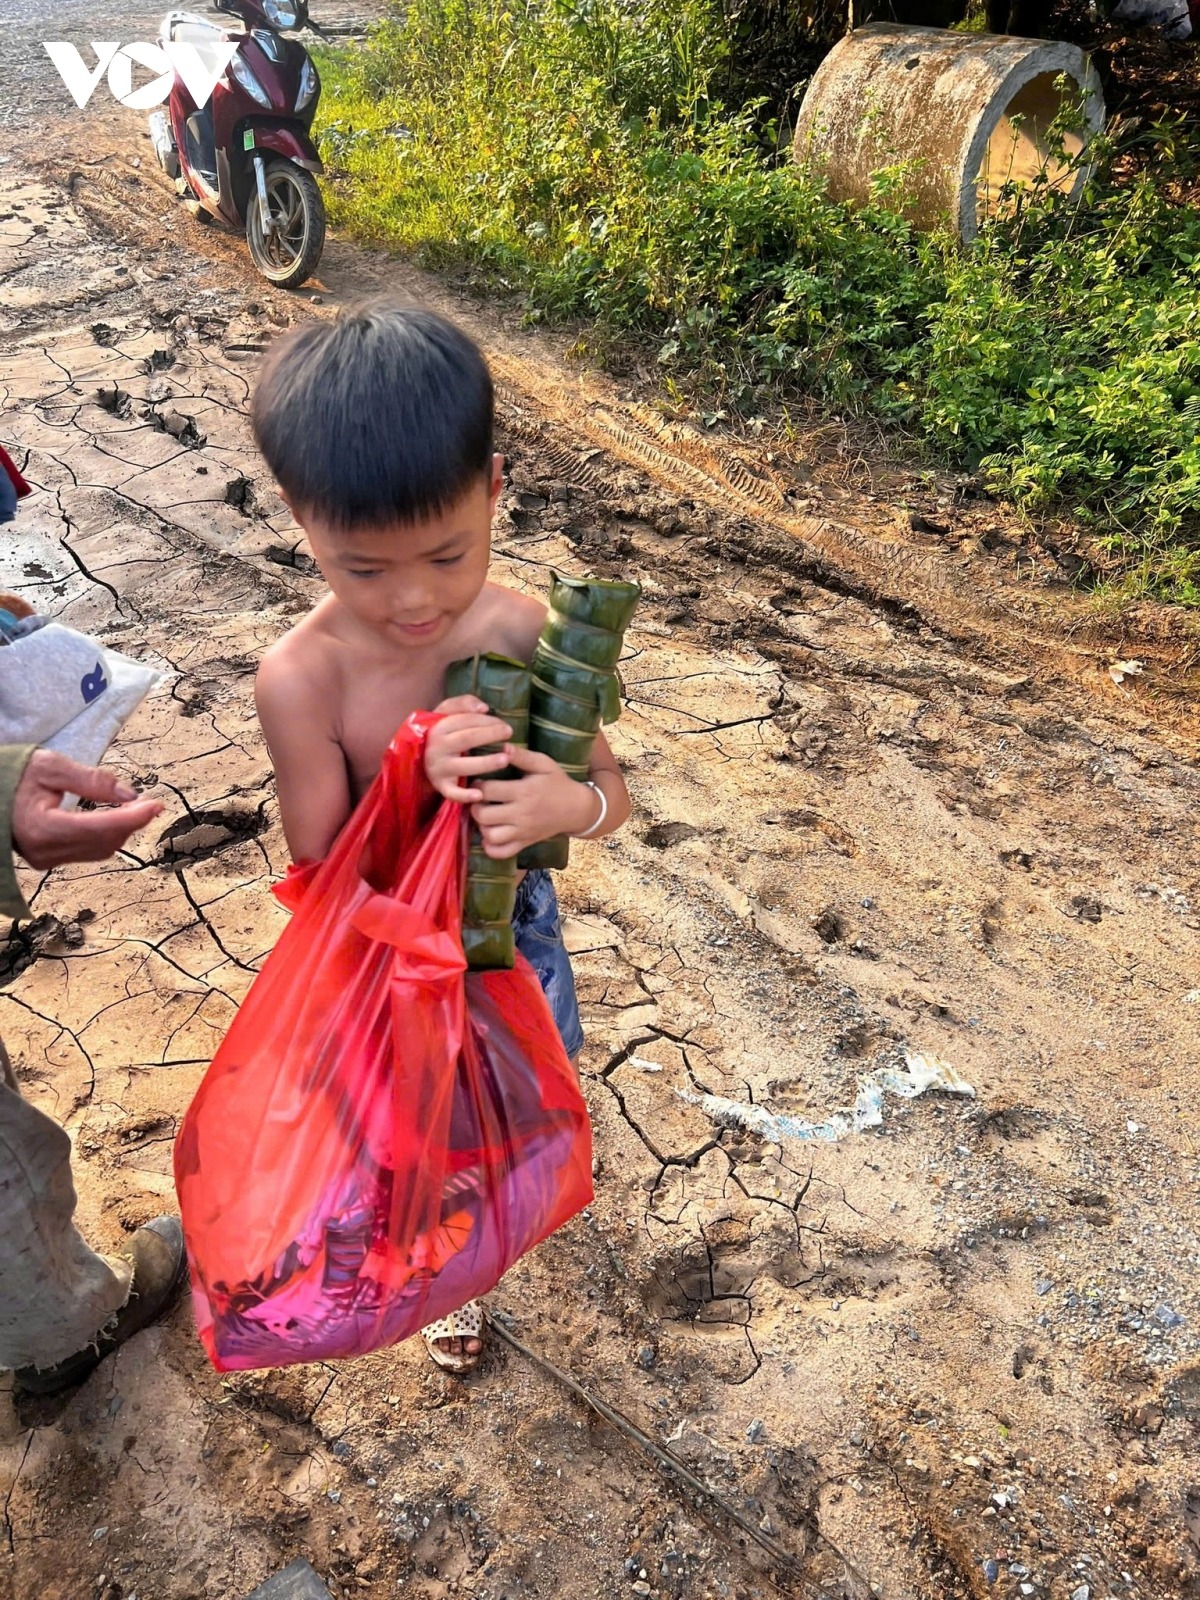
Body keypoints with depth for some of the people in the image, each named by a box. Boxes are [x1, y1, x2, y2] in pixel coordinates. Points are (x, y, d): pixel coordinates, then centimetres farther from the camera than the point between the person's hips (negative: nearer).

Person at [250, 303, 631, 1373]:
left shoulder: (523, 628, -22)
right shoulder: (303, 679, -29)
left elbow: (613, 789, -12)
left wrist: (572, 804, -36)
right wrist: (414, 788, -40)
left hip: (513, 919, 2)